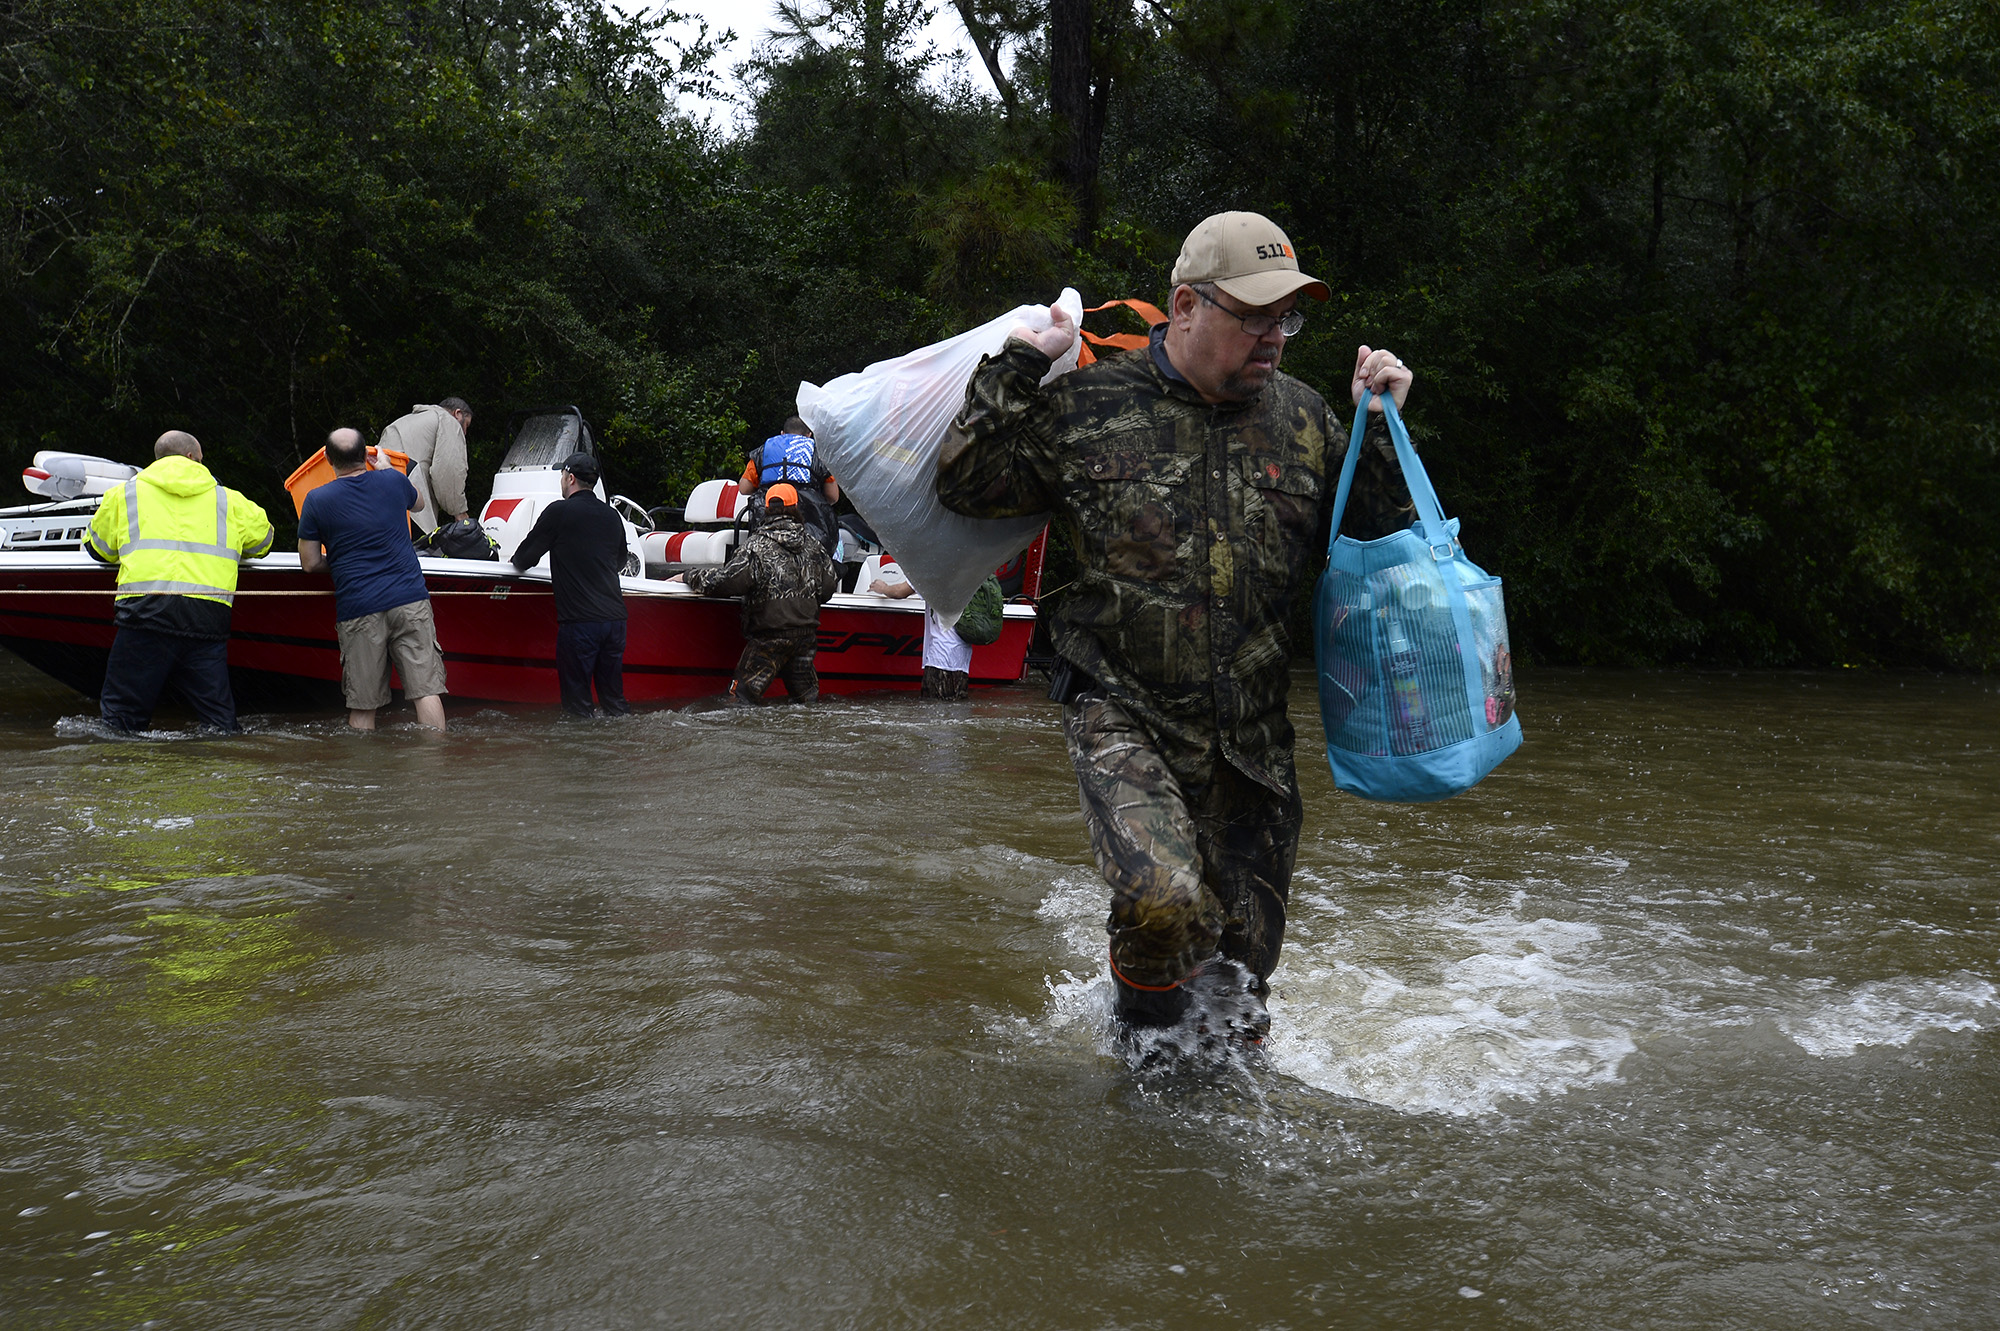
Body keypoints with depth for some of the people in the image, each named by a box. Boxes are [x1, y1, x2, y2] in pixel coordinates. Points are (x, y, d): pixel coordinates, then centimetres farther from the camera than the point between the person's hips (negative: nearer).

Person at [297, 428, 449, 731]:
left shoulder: (316, 500, 1)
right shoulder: (393, 480, 6)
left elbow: (310, 564, 4)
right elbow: (418, 501, 30)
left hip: (357, 610, -1)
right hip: (410, 601, 1)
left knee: (362, 705, 4)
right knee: (427, 690, -3)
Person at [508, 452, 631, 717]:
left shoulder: (559, 512, -5)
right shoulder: (611, 516, 11)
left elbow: (523, 560, 0)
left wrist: (518, 560, 22)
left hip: (578, 620, -5)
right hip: (615, 616, 6)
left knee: (576, 701, 1)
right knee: (614, 699, 11)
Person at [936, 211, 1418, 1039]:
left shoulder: (1302, 419, 6)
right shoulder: (1089, 407, -3)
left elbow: (1371, 540, 13)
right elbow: (967, 487, 1)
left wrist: (1383, 433, 0)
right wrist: (1017, 369, -6)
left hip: (1252, 740, 4)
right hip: (1124, 719, -4)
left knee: (1242, 959, 11)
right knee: (1165, 901, -28)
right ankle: (1147, 1045, 3)